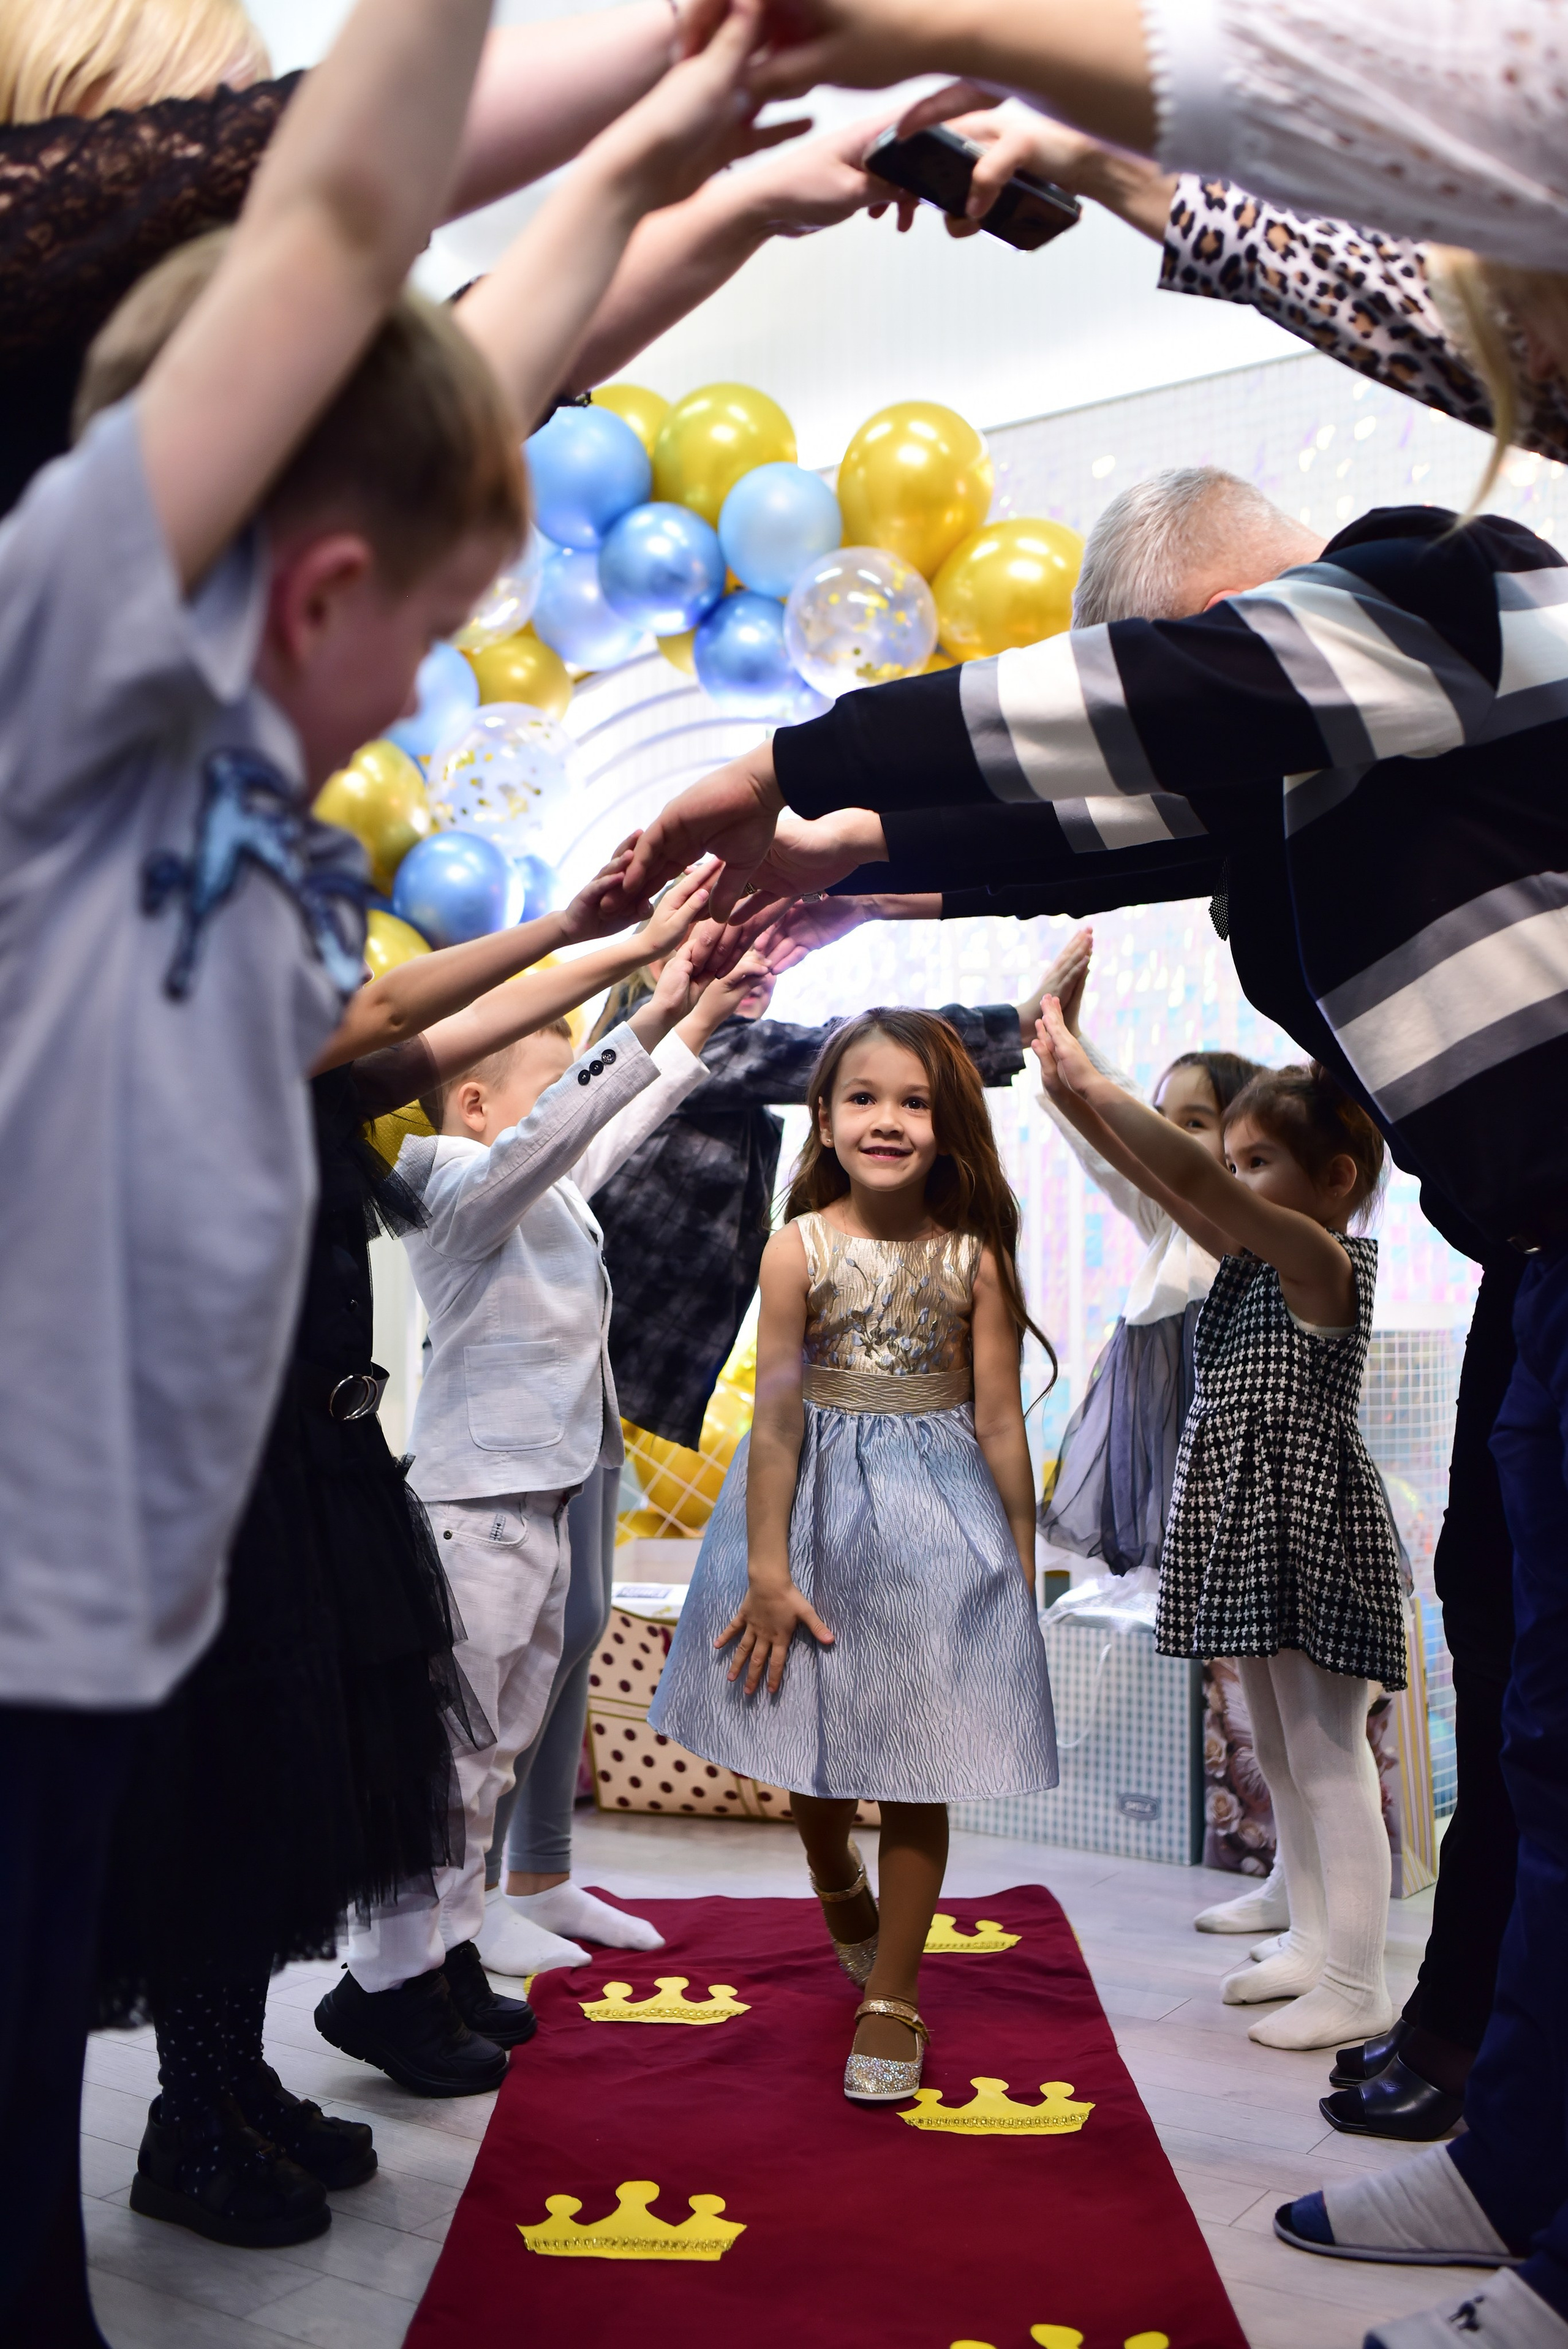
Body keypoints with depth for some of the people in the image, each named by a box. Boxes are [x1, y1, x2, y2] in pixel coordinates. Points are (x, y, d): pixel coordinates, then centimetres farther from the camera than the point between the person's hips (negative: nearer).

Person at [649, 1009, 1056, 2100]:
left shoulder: (973, 1257, -8)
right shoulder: (799, 1248, -10)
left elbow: (1000, 1422, -4)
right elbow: (778, 1414, -11)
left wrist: (1022, 1571, 0)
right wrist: (766, 1568, -11)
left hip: (937, 1518, 0)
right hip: (818, 1511, 0)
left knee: (916, 1771, 5)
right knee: (814, 1753, 15)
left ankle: (892, 1999, 21)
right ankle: (837, 1886, 50)